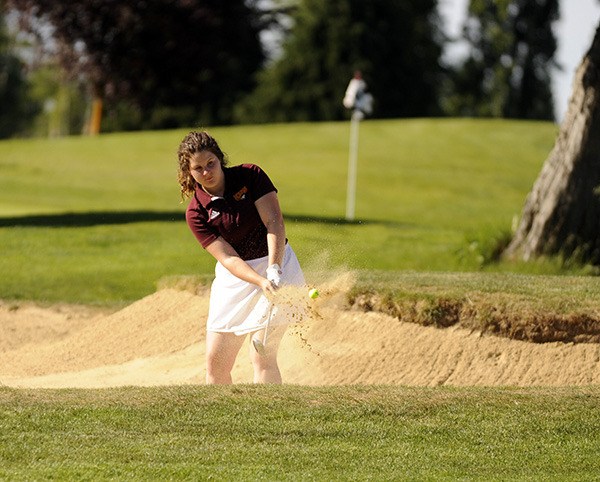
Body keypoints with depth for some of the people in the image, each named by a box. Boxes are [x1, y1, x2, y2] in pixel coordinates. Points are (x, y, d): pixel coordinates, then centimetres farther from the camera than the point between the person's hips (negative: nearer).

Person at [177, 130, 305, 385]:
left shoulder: (250, 175, -10)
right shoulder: (195, 213, -7)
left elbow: (275, 223, -16)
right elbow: (228, 258, -15)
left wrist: (274, 271, -30)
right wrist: (261, 283, -32)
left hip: (277, 264, -3)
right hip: (234, 277, 3)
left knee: (262, 355, -13)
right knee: (215, 360, 4)